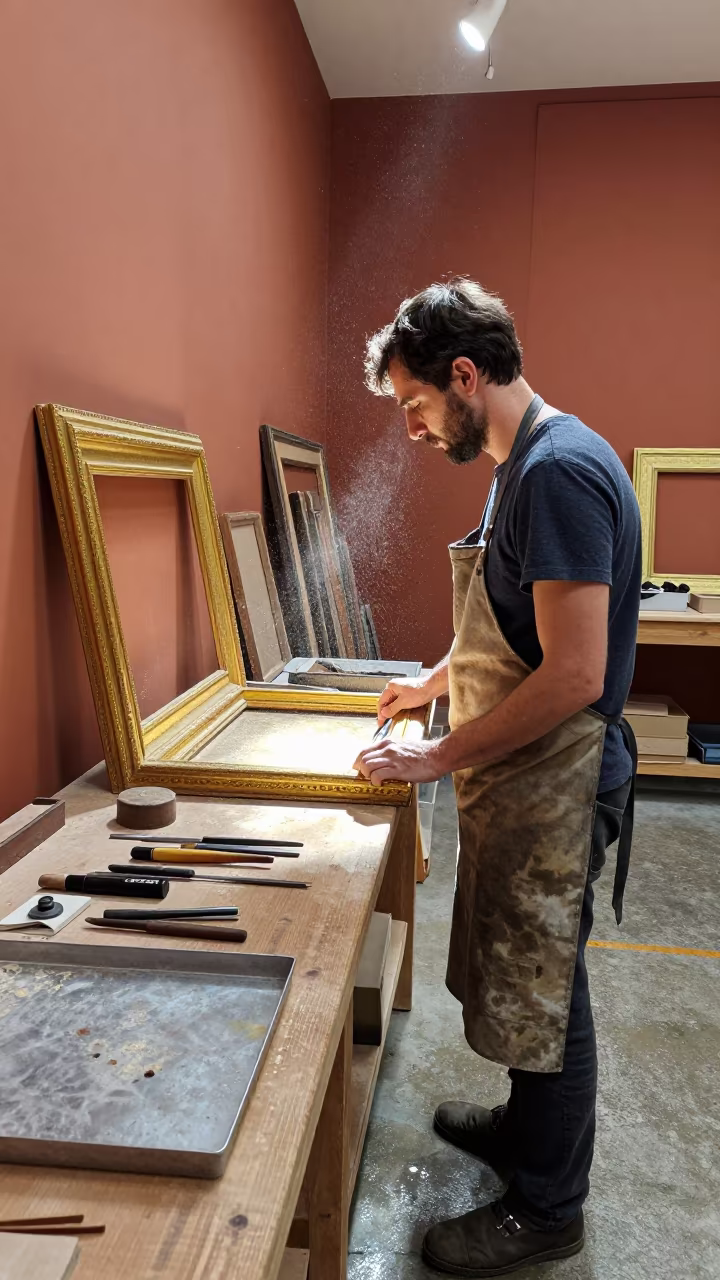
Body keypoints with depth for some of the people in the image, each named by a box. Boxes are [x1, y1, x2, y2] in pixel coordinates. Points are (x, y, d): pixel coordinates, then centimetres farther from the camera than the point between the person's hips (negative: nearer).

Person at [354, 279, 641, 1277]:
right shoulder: (521, 466, 11)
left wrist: (439, 758, -20)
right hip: (517, 779, 9)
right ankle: (527, 1128, 46)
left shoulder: (560, 471, -22)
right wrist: (434, 683, 24)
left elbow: (575, 676, -27)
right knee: (520, 979, 23)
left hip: (552, 783, -9)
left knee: (541, 995, 8)